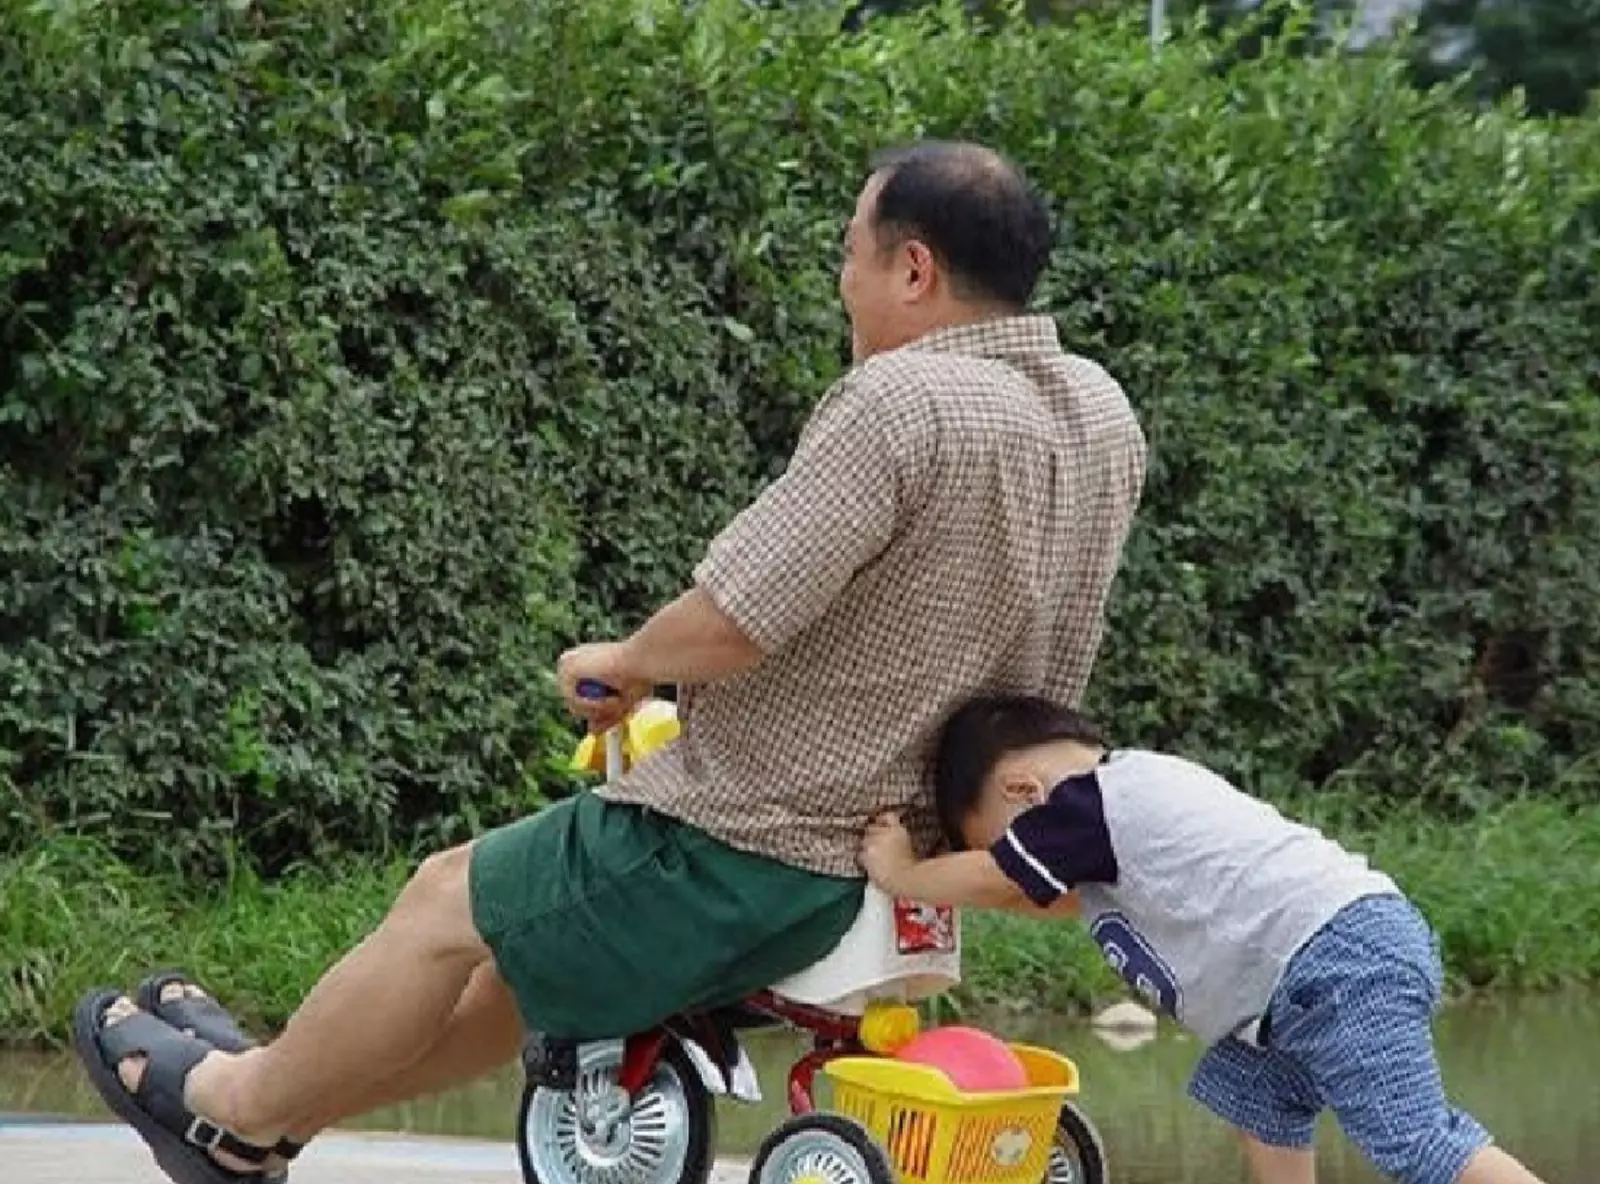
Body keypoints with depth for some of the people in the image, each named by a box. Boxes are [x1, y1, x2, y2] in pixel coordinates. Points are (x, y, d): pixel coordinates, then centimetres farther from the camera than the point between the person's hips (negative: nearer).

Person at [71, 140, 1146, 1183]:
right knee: (547, 936, 25)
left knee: (452, 906, 11)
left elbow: (728, 624, -27)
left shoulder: (904, 401, -24)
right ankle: (287, 1091, 37)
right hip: (908, 840, 9)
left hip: (754, 847, -9)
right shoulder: (1104, 415, 3)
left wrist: (623, 662, -8)